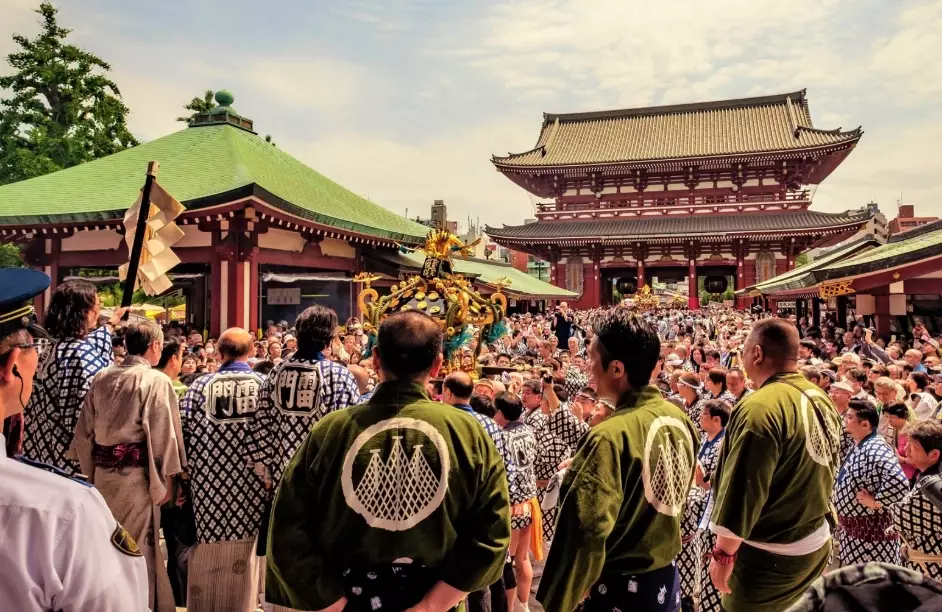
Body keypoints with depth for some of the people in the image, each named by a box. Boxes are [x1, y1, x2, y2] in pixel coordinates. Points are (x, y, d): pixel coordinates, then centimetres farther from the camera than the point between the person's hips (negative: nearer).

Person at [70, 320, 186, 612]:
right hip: (137, 474, -6)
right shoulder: (156, 381, -13)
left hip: (103, 472, 6)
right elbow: (162, 435, -14)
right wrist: (166, 480, -5)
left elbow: (85, 431, 9)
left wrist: (91, 472, 18)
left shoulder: (100, 379, 5)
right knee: (139, 546, 6)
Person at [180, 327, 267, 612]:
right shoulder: (265, 385, -4)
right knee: (243, 564, 11)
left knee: (206, 563, 15)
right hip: (250, 483, 0)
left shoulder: (200, 385, -2)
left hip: (208, 482, 1)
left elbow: (183, 433, -2)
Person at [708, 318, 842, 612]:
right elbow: (823, 471, 14)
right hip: (817, 542, 8)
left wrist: (723, 551, -13)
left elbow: (742, 490, -23)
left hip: (770, 554, -8)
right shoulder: (822, 399, 3)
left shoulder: (760, 408, -25)